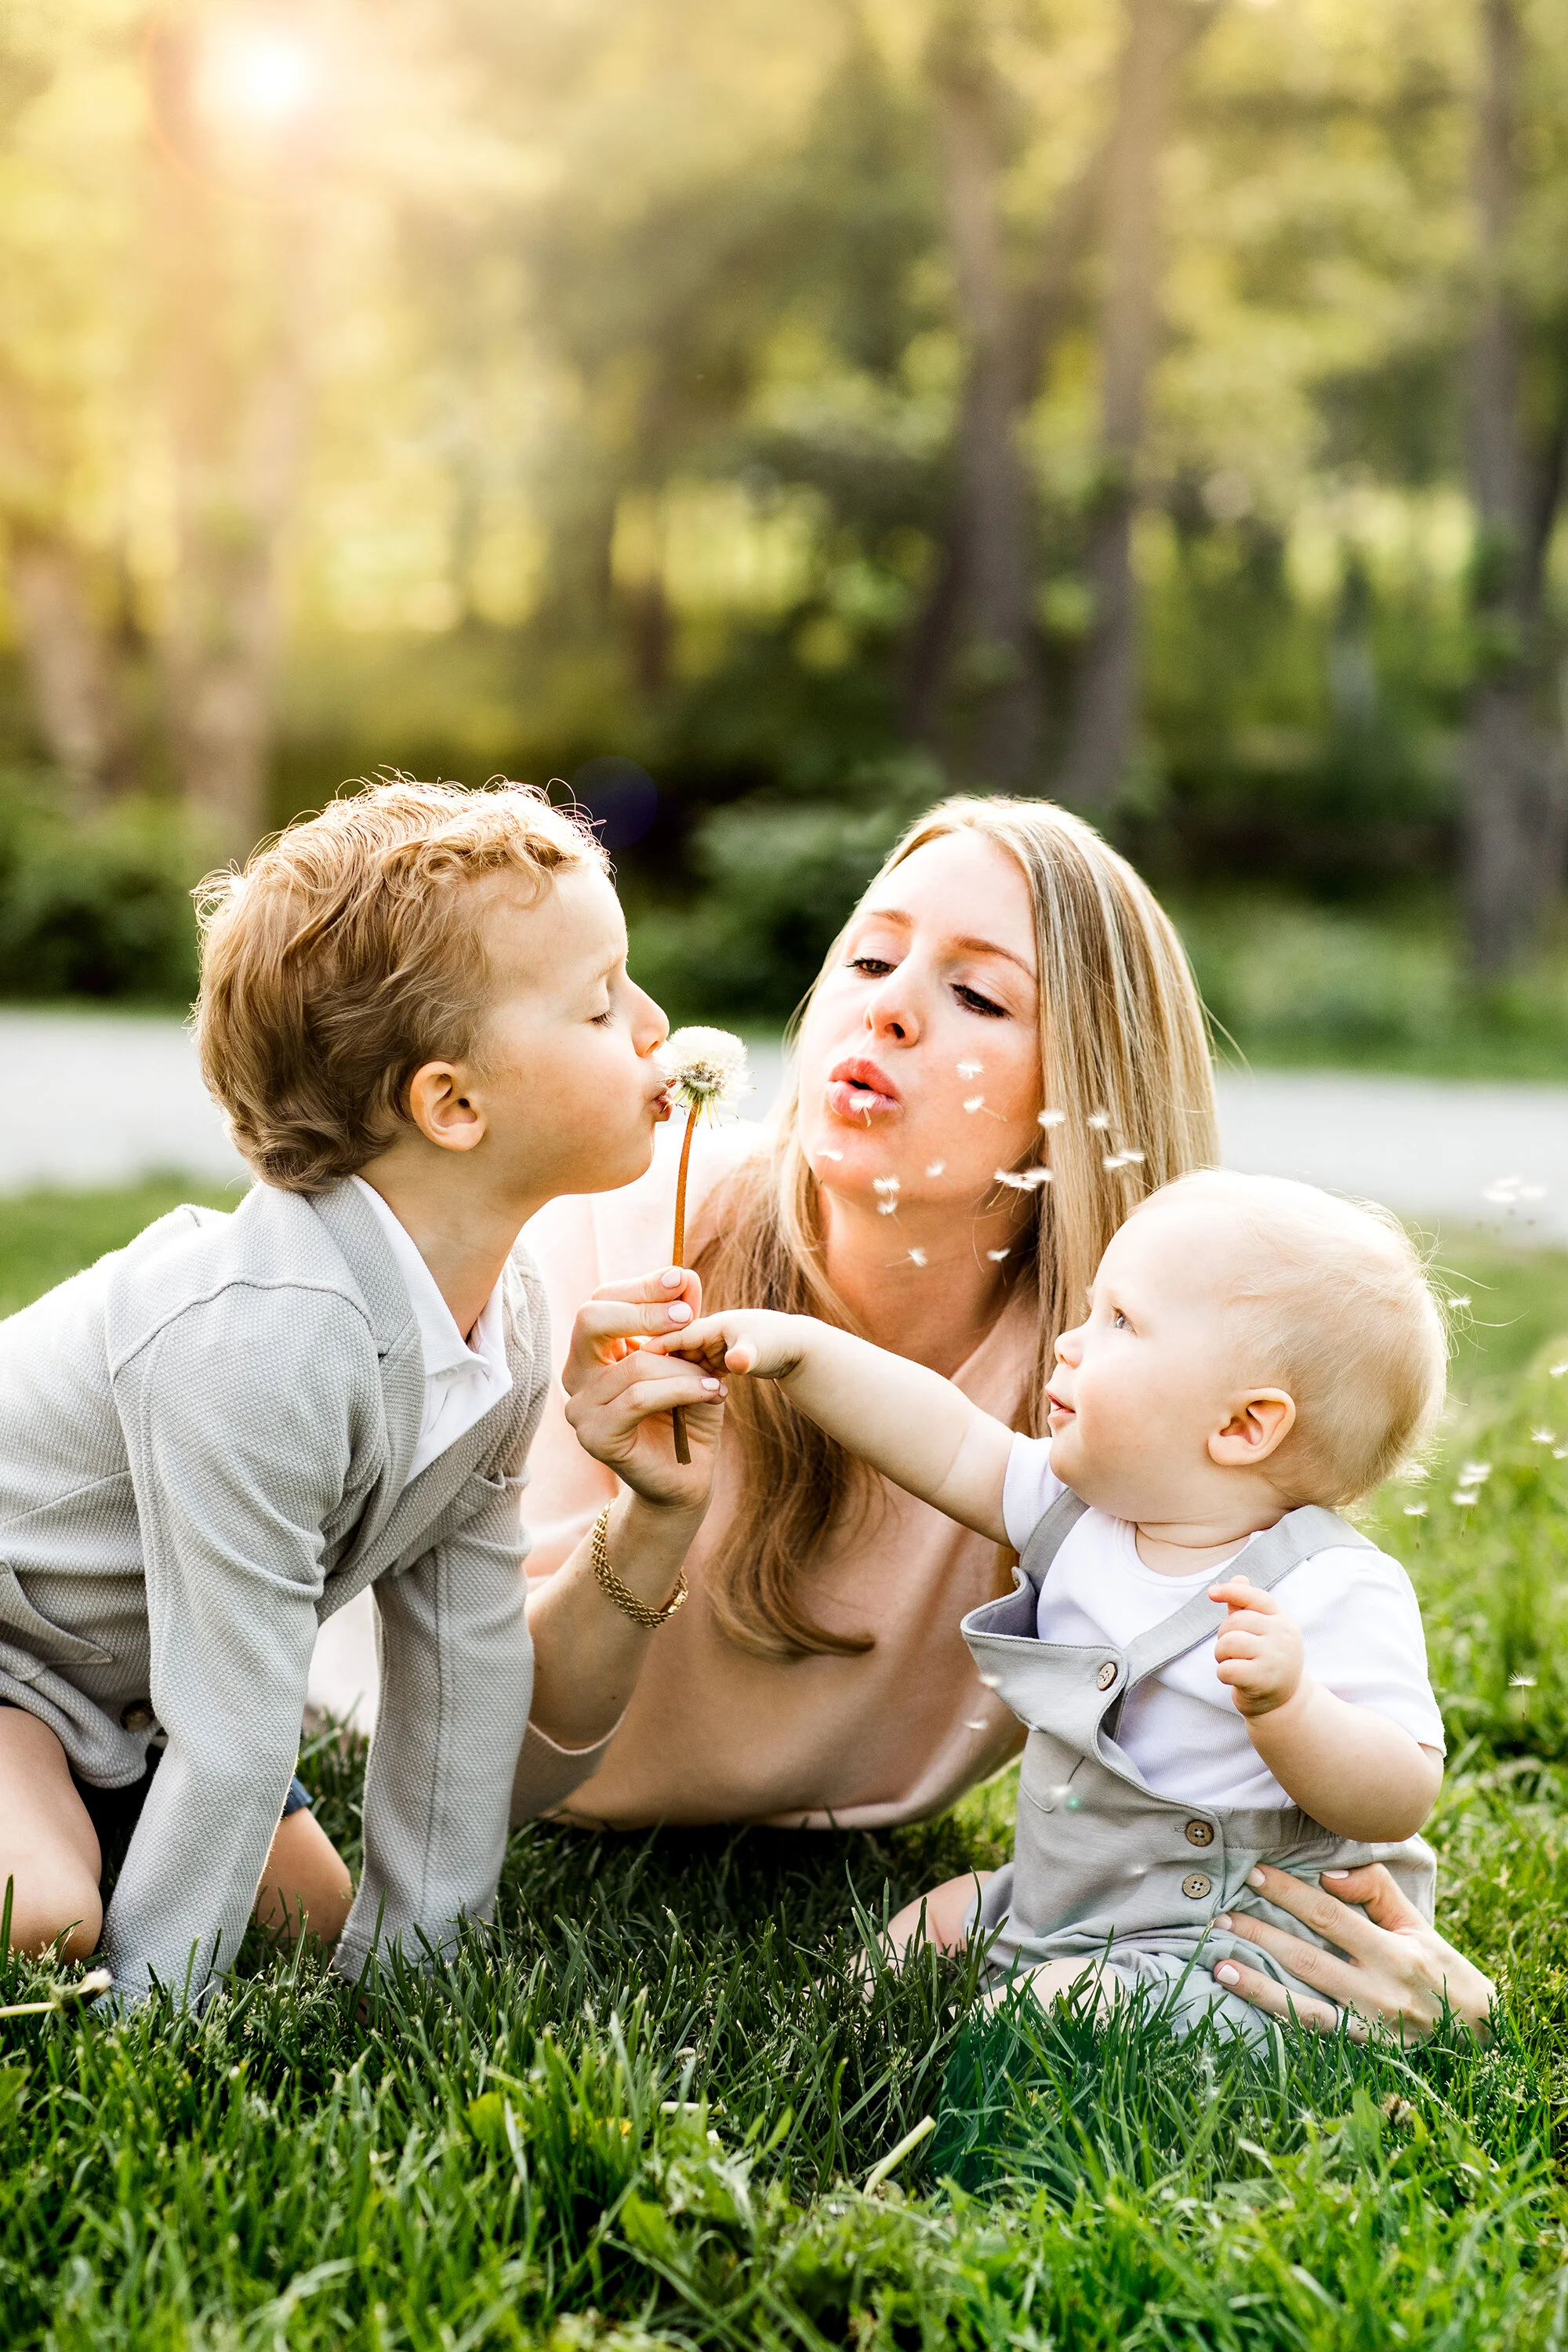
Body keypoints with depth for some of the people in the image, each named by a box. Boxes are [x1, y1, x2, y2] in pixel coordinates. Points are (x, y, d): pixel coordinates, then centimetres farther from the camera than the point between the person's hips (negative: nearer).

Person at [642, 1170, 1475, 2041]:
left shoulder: (1335, 1595, -22)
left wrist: (1287, 1703, -43)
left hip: (1240, 1952, -9)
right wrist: (802, 1350, -1)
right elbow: (954, 1451, 6)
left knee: (1056, 2007, -29)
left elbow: (1400, 1801, -26)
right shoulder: (1091, 1505, 1)